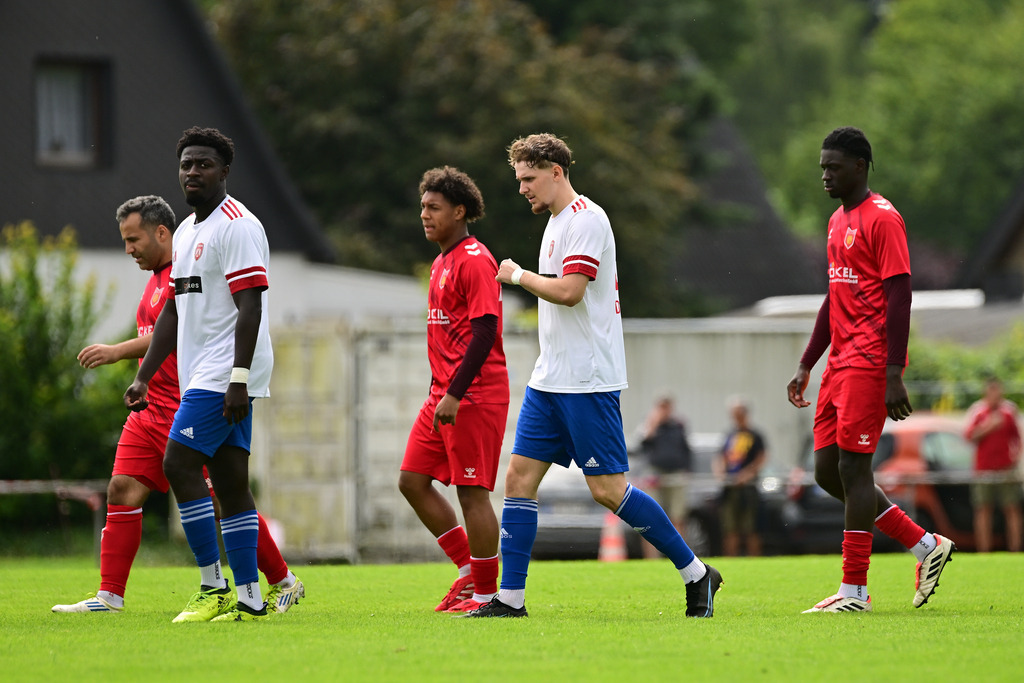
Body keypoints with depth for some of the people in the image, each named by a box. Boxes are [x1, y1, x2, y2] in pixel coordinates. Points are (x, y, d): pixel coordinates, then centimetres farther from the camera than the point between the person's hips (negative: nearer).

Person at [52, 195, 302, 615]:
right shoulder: (157, 278, 18)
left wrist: (118, 351, -25)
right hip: (152, 411, 9)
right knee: (122, 490, -2)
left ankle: (284, 583, 10)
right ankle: (109, 596, -3)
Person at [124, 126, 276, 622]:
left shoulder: (237, 226, -11)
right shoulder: (186, 232, 19)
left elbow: (250, 305, -18)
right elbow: (174, 311, 23)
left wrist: (238, 378, -24)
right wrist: (144, 377, 17)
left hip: (227, 374, -9)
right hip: (201, 376, 9)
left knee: (180, 466, -12)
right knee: (230, 483, 6)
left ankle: (214, 588, -9)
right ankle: (248, 598, 5)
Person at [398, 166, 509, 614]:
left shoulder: (474, 261, -13)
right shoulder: (441, 263, 17)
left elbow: (484, 333, -19)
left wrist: (454, 395, -23)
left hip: (475, 395, -10)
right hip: (444, 394, 10)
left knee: (471, 491, -6)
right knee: (412, 480, 7)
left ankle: (486, 594, 1)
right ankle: (470, 571, 16)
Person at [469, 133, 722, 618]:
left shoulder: (586, 219, -13)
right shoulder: (557, 221, 17)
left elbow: (569, 290, -23)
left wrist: (517, 274, -9)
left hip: (587, 380, -10)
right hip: (550, 379, 10)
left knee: (608, 489, -8)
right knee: (519, 477, 3)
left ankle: (696, 574, 3)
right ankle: (510, 597, 4)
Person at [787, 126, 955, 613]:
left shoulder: (882, 218, -10)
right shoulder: (838, 221, 18)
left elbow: (899, 296, -15)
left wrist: (893, 375, -21)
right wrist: (805, 366, 21)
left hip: (869, 363, -10)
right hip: (840, 363, 10)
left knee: (853, 467, -9)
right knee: (828, 472, 7)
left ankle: (855, 592, -5)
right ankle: (926, 546, 16)